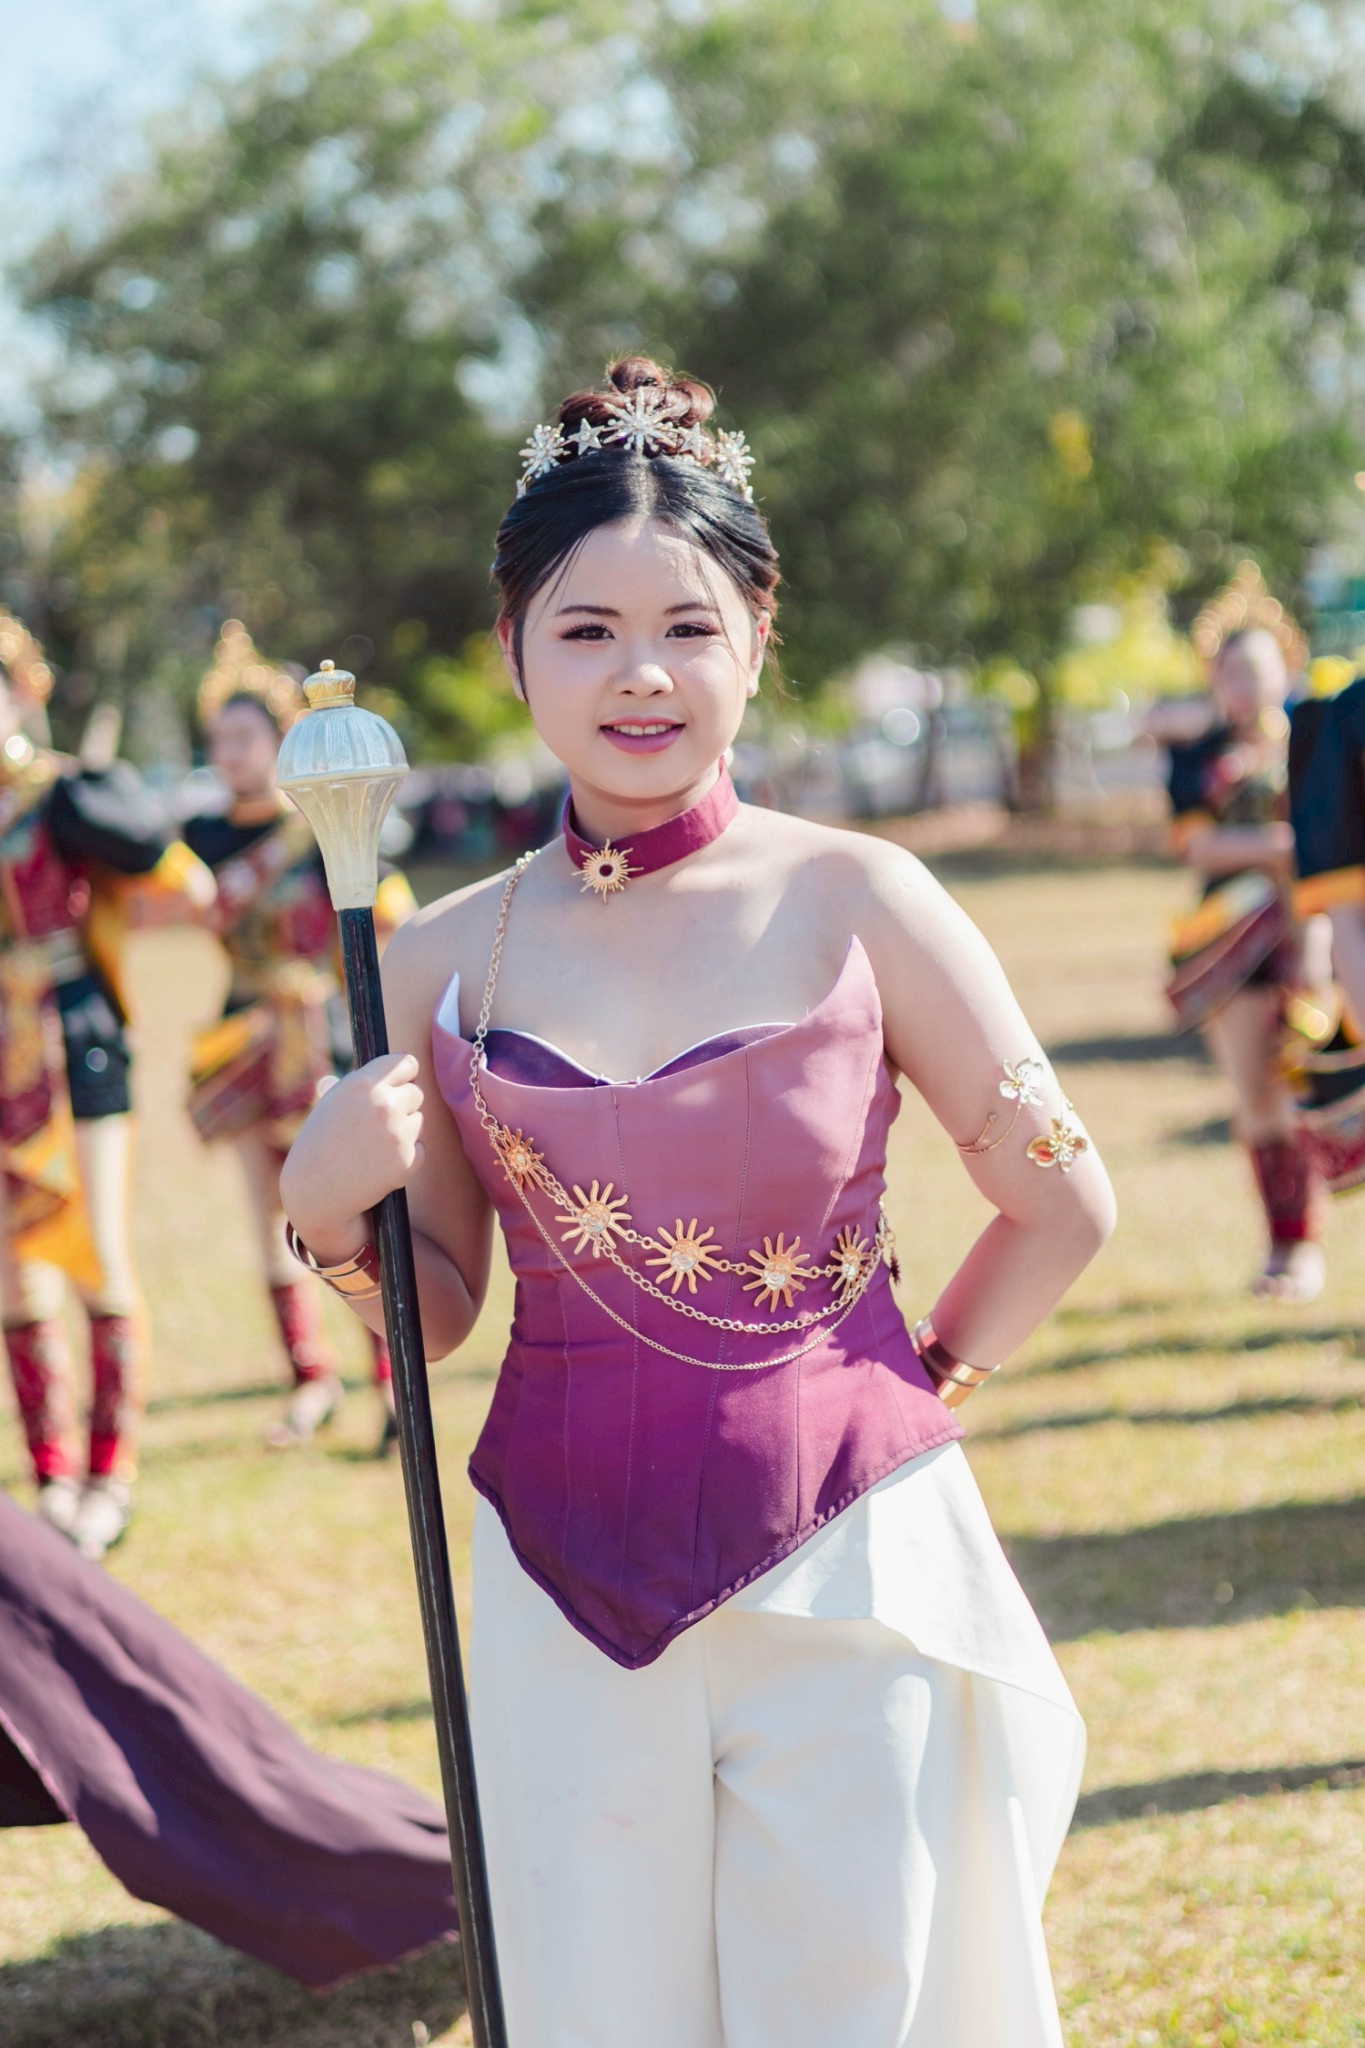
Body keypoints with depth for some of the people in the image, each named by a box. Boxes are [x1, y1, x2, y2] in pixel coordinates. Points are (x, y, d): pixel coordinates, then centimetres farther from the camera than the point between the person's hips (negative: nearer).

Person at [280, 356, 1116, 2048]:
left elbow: (1062, 1205, 3)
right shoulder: (449, 960, 1)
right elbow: (437, 1308, 8)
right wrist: (335, 1214, -10)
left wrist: (920, 1384, 8)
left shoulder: (857, 904, -6)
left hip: (846, 1574, -2)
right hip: (566, 1579, 2)